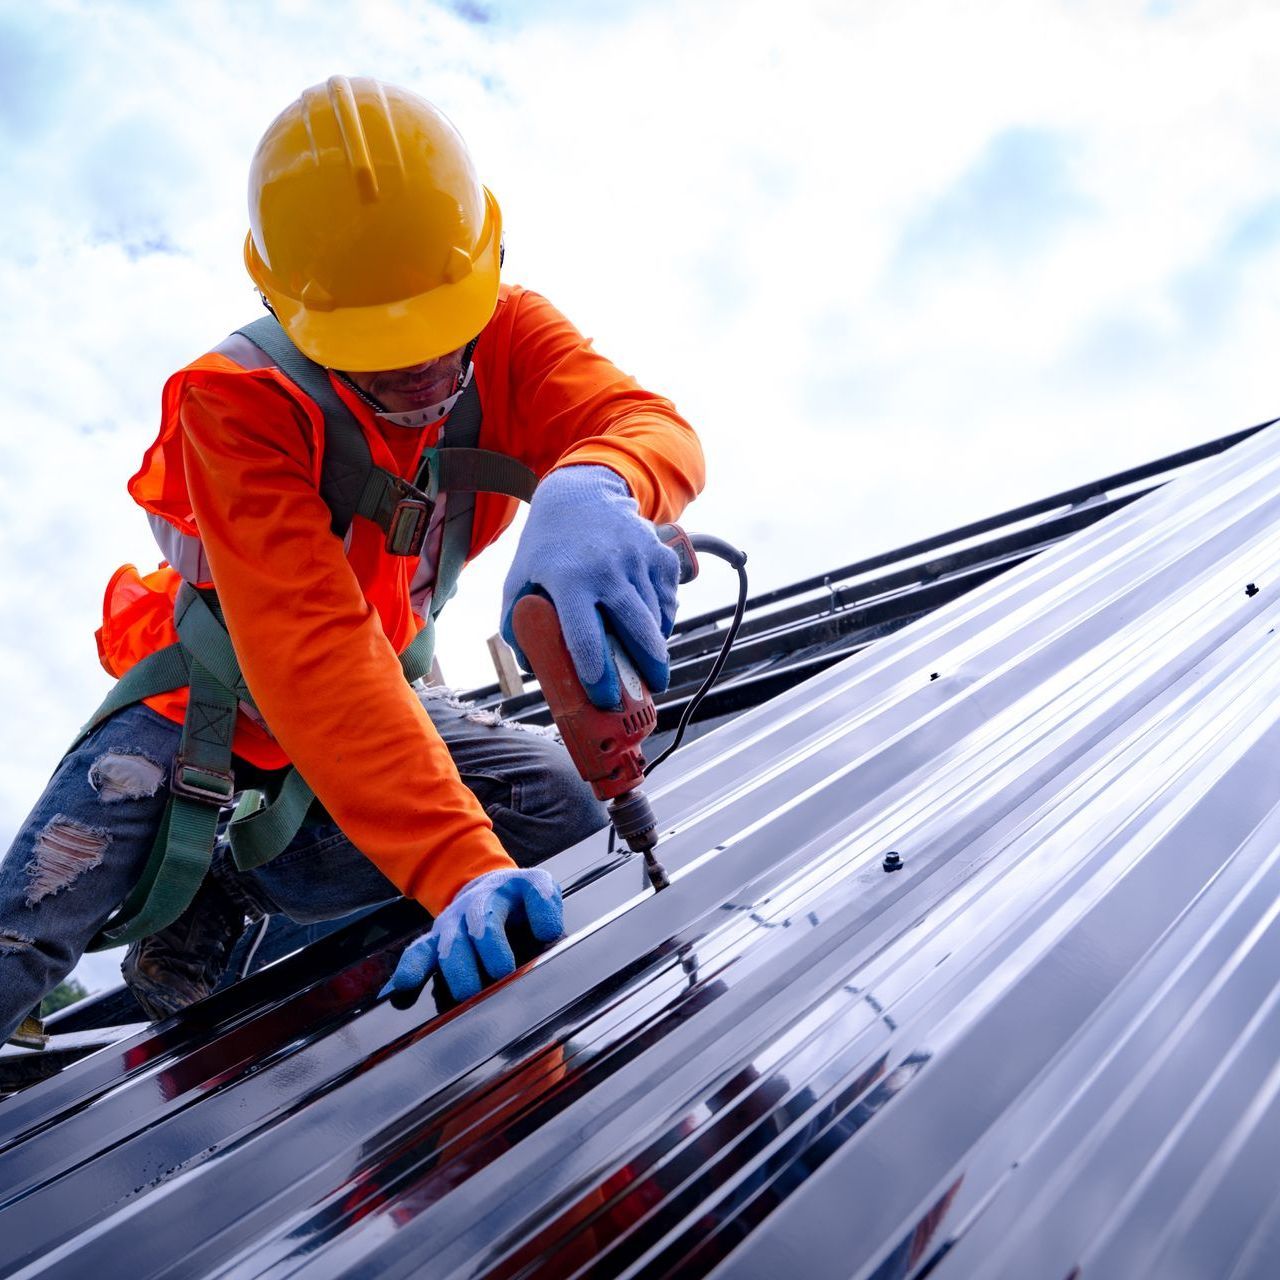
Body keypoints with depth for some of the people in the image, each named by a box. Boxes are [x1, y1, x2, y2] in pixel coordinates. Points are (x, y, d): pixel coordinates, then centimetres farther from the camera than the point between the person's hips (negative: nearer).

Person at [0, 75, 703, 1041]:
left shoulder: (506, 337, -16)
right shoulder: (239, 402, -28)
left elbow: (651, 426, -33)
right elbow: (311, 651, -39)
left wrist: (596, 485, -60)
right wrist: (460, 865, -50)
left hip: (381, 702, 5)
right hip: (206, 706, -4)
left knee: (568, 809, -17)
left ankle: (226, 889, -4)